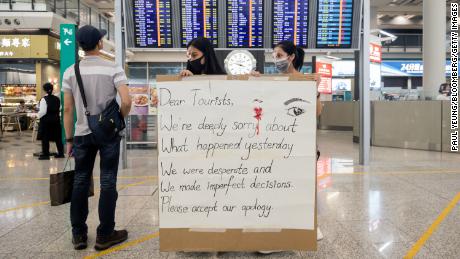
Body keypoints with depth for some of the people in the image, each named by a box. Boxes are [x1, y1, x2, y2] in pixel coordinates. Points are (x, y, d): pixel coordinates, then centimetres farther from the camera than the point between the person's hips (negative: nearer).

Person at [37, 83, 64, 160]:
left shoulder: (44, 99, -13)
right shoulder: (57, 99, 4)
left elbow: (43, 111, -15)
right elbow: (59, 109, 11)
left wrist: (38, 115, 1)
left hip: (46, 120, -5)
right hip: (56, 119, 5)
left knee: (45, 137, 2)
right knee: (57, 136, 10)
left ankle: (45, 154, 5)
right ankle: (60, 153, 15)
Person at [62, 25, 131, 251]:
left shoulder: (70, 72, 1)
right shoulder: (113, 69, -7)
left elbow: (67, 109, 0)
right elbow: (126, 101, -17)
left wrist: (69, 139, 7)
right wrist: (120, 119, 3)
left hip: (82, 134, 3)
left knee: (80, 182, 12)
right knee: (108, 183, 4)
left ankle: (78, 234, 19)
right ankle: (104, 235, 12)